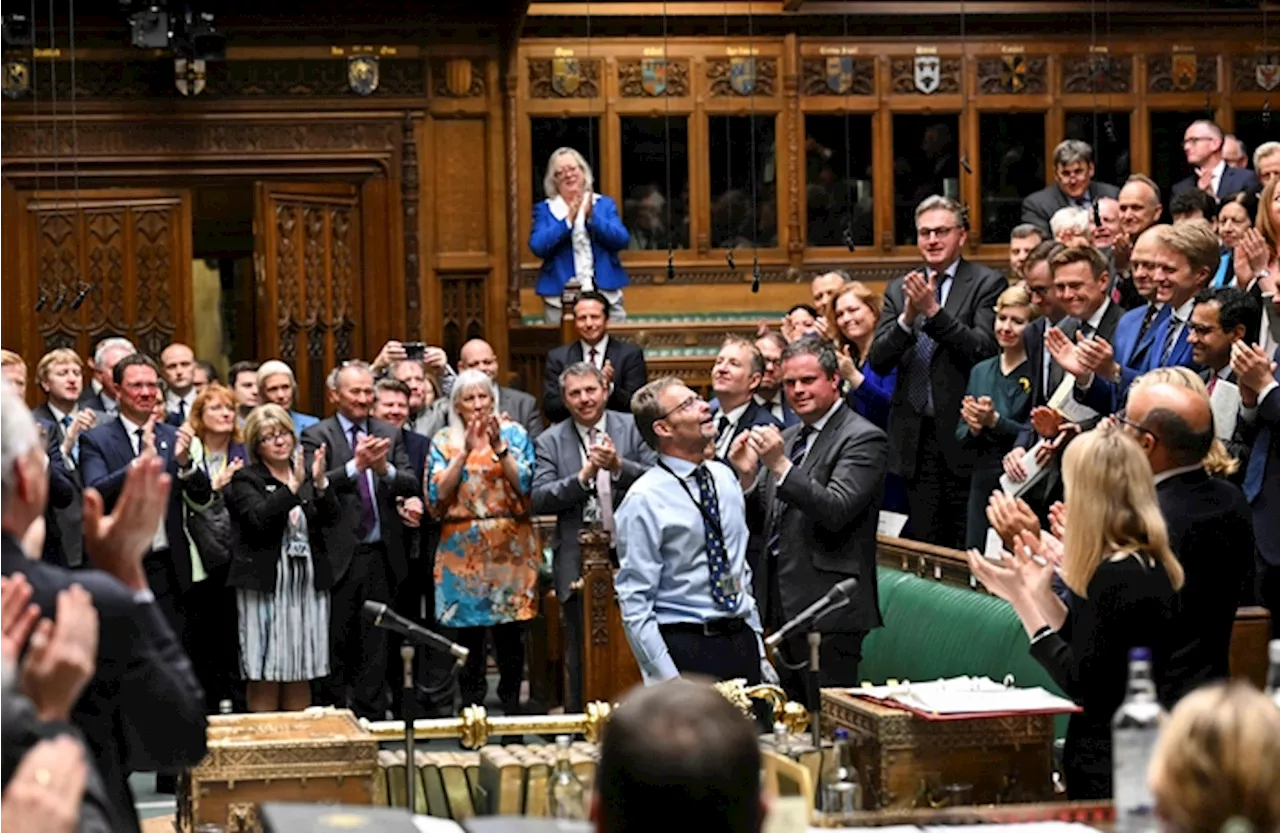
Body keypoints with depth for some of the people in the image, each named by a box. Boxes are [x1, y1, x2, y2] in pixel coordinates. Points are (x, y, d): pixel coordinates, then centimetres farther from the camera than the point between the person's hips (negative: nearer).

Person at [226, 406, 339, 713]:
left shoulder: (307, 474, 13)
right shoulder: (244, 480, 0)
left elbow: (332, 519, 1)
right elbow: (259, 518, -18)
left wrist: (320, 483, -15)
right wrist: (294, 486, -24)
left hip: (308, 584, 5)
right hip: (266, 584, -5)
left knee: (301, 672, 9)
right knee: (265, 673, -4)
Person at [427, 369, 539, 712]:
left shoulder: (513, 433, 6)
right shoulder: (444, 441, 7)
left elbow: (525, 485, -6)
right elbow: (437, 496, -6)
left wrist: (499, 448, -17)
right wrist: (465, 451, -13)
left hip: (510, 548, 0)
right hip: (462, 551, 0)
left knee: (511, 635, 0)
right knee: (468, 635, 0)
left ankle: (511, 707, 9)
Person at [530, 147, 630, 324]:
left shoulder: (605, 204, 12)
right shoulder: (544, 209, 9)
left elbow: (622, 240, -1)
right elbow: (537, 246, -6)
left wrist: (592, 218, -14)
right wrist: (567, 221, -16)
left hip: (606, 295, 1)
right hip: (560, 299, -1)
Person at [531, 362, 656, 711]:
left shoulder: (633, 428, 3)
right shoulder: (550, 442, 4)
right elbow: (539, 500, -6)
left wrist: (619, 466, -22)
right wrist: (583, 476, -18)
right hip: (578, 562, 0)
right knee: (580, 660, 7)